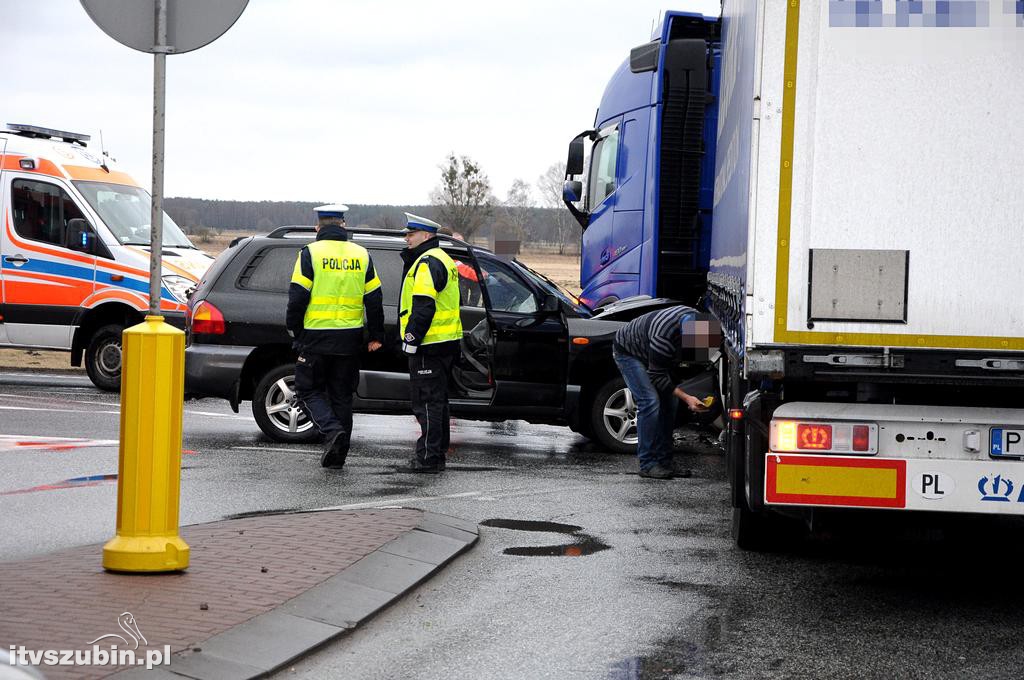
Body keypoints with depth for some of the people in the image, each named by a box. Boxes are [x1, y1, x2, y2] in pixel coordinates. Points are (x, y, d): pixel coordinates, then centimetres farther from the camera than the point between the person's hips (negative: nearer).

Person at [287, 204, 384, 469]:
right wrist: (376, 336, 15)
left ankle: (333, 429, -14)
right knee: (341, 394, 12)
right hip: (349, 338, 4)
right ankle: (337, 453, 14)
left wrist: (294, 328, 6)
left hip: (316, 337, -4)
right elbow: (374, 298, 8)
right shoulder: (361, 255, 6)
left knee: (309, 390, 9)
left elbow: (298, 295, -9)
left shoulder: (310, 253, -6)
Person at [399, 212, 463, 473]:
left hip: (429, 345, -11)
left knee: (427, 401, -7)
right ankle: (437, 455, 21)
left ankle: (428, 458, -7)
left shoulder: (427, 263, -14)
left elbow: (423, 307, -22)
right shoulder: (443, 260, 20)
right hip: (445, 344, 11)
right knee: (437, 400, 15)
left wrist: (411, 339, -21)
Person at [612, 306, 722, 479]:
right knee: (650, 402, -20)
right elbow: (656, 376, -30)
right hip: (627, 353, -8)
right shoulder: (663, 337, -42)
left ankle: (664, 461, 4)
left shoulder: (696, 318, -19)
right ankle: (648, 464, -17)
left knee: (668, 402, 0)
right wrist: (686, 397, -34)